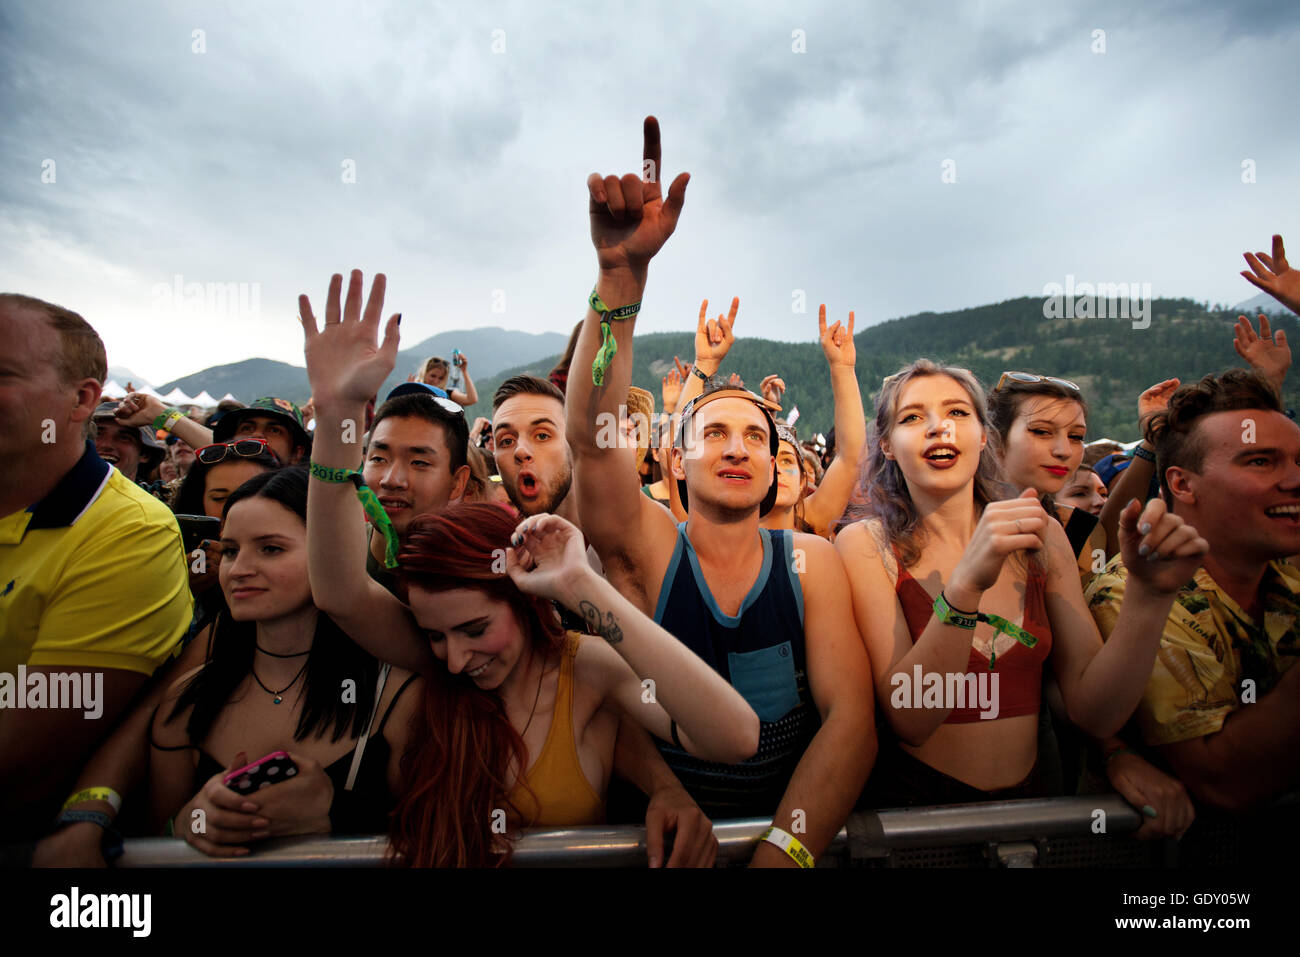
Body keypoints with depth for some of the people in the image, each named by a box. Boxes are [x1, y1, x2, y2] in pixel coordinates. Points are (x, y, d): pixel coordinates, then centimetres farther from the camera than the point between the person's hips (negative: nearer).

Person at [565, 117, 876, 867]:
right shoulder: (647, 548, -9)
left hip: (795, 831, 1)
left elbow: (851, 716, -10)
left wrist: (782, 853, -21)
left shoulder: (812, 561, -5)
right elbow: (591, 438, -25)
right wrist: (621, 275, -34)